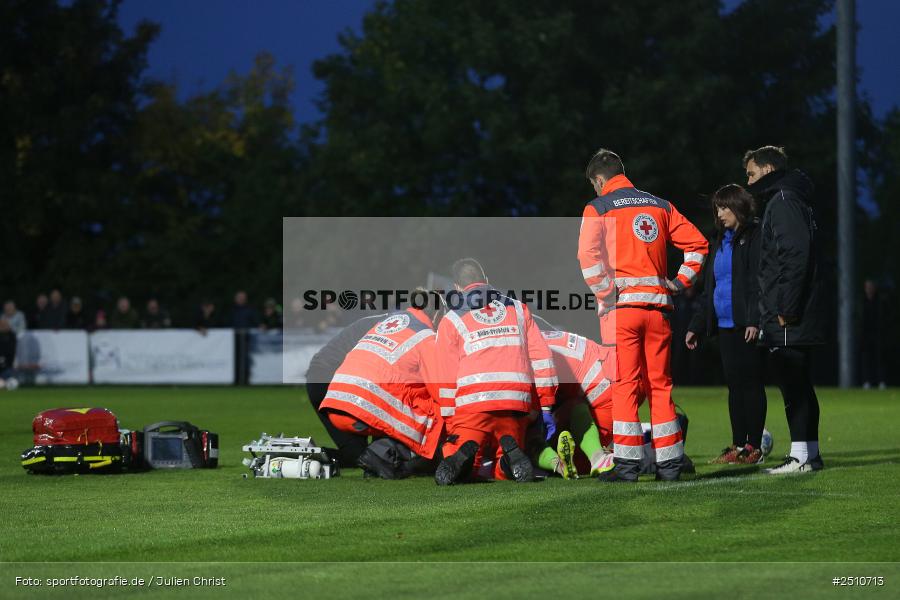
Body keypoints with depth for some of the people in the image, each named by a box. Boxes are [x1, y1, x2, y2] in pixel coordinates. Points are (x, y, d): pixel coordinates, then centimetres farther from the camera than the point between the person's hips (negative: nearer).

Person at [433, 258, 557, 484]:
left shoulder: (451, 321, 12)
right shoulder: (518, 310, 20)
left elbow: (447, 380, 9)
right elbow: (541, 358, 13)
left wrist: (451, 427, 15)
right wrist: (545, 408, 15)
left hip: (473, 406, -2)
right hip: (516, 405, 2)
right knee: (503, 472, 15)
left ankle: (464, 454, -30)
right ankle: (510, 452, -19)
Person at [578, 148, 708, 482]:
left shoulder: (597, 209, 1)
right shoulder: (660, 206, 15)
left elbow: (588, 256, -14)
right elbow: (697, 243, 13)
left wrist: (606, 294, -8)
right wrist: (681, 282, 14)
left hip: (620, 306, -4)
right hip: (657, 305, 4)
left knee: (625, 385, -2)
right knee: (660, 384, 8)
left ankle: (627, 464, -4)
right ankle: (669, 462, 7)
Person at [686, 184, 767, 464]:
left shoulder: (755, 236, -4)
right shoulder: (721, 241, 21)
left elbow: (760, 280, -13)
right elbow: (709, 288, 23)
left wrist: (755, 320, -22)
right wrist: (696, 326, 19)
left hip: (747, 326, -8)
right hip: (724, 325, 8)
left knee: (751, 383, -5)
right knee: (734, 385, 7)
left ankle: (754, 447, -2)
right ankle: (738, 446, 10)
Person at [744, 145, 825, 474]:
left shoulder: (783, 202, -10)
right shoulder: (792, 200, 21)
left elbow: (796, 256, -20)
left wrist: (786, 309, -22)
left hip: (786, 320, -10)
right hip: (799, 318, 10)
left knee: (793, 387, -9)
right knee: (800, 386, 12)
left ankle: (801, 456, -9)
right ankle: (810, 453, 15)